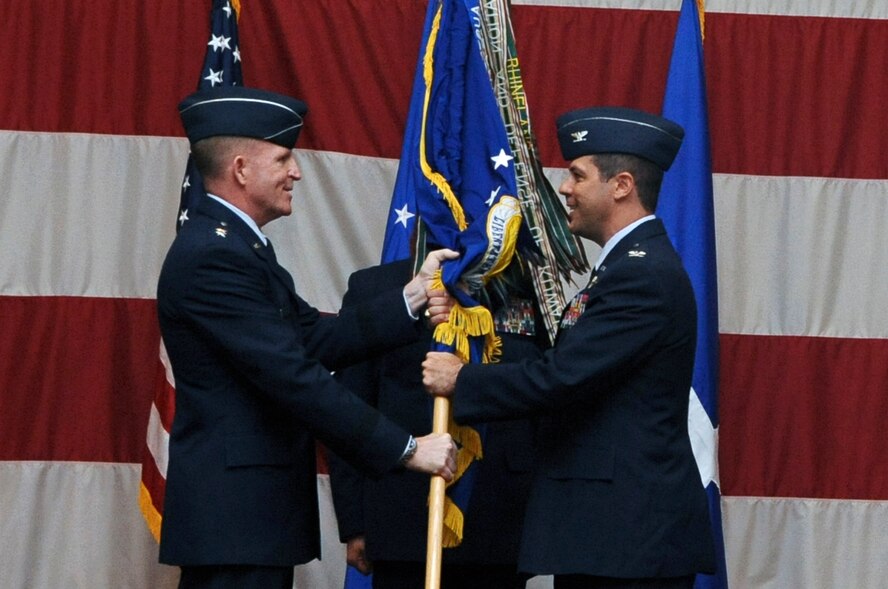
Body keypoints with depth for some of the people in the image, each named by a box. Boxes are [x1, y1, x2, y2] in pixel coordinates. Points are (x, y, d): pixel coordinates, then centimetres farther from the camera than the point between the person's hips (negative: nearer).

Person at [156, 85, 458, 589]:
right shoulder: (212, 256, -18)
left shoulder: (237, 245, 16)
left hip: (251, 511, 10)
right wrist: (406, 449, -19)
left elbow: (318, 340, 11)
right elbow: (295, 377, -22)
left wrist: (414, 295, 7)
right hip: (234, 518, -10)